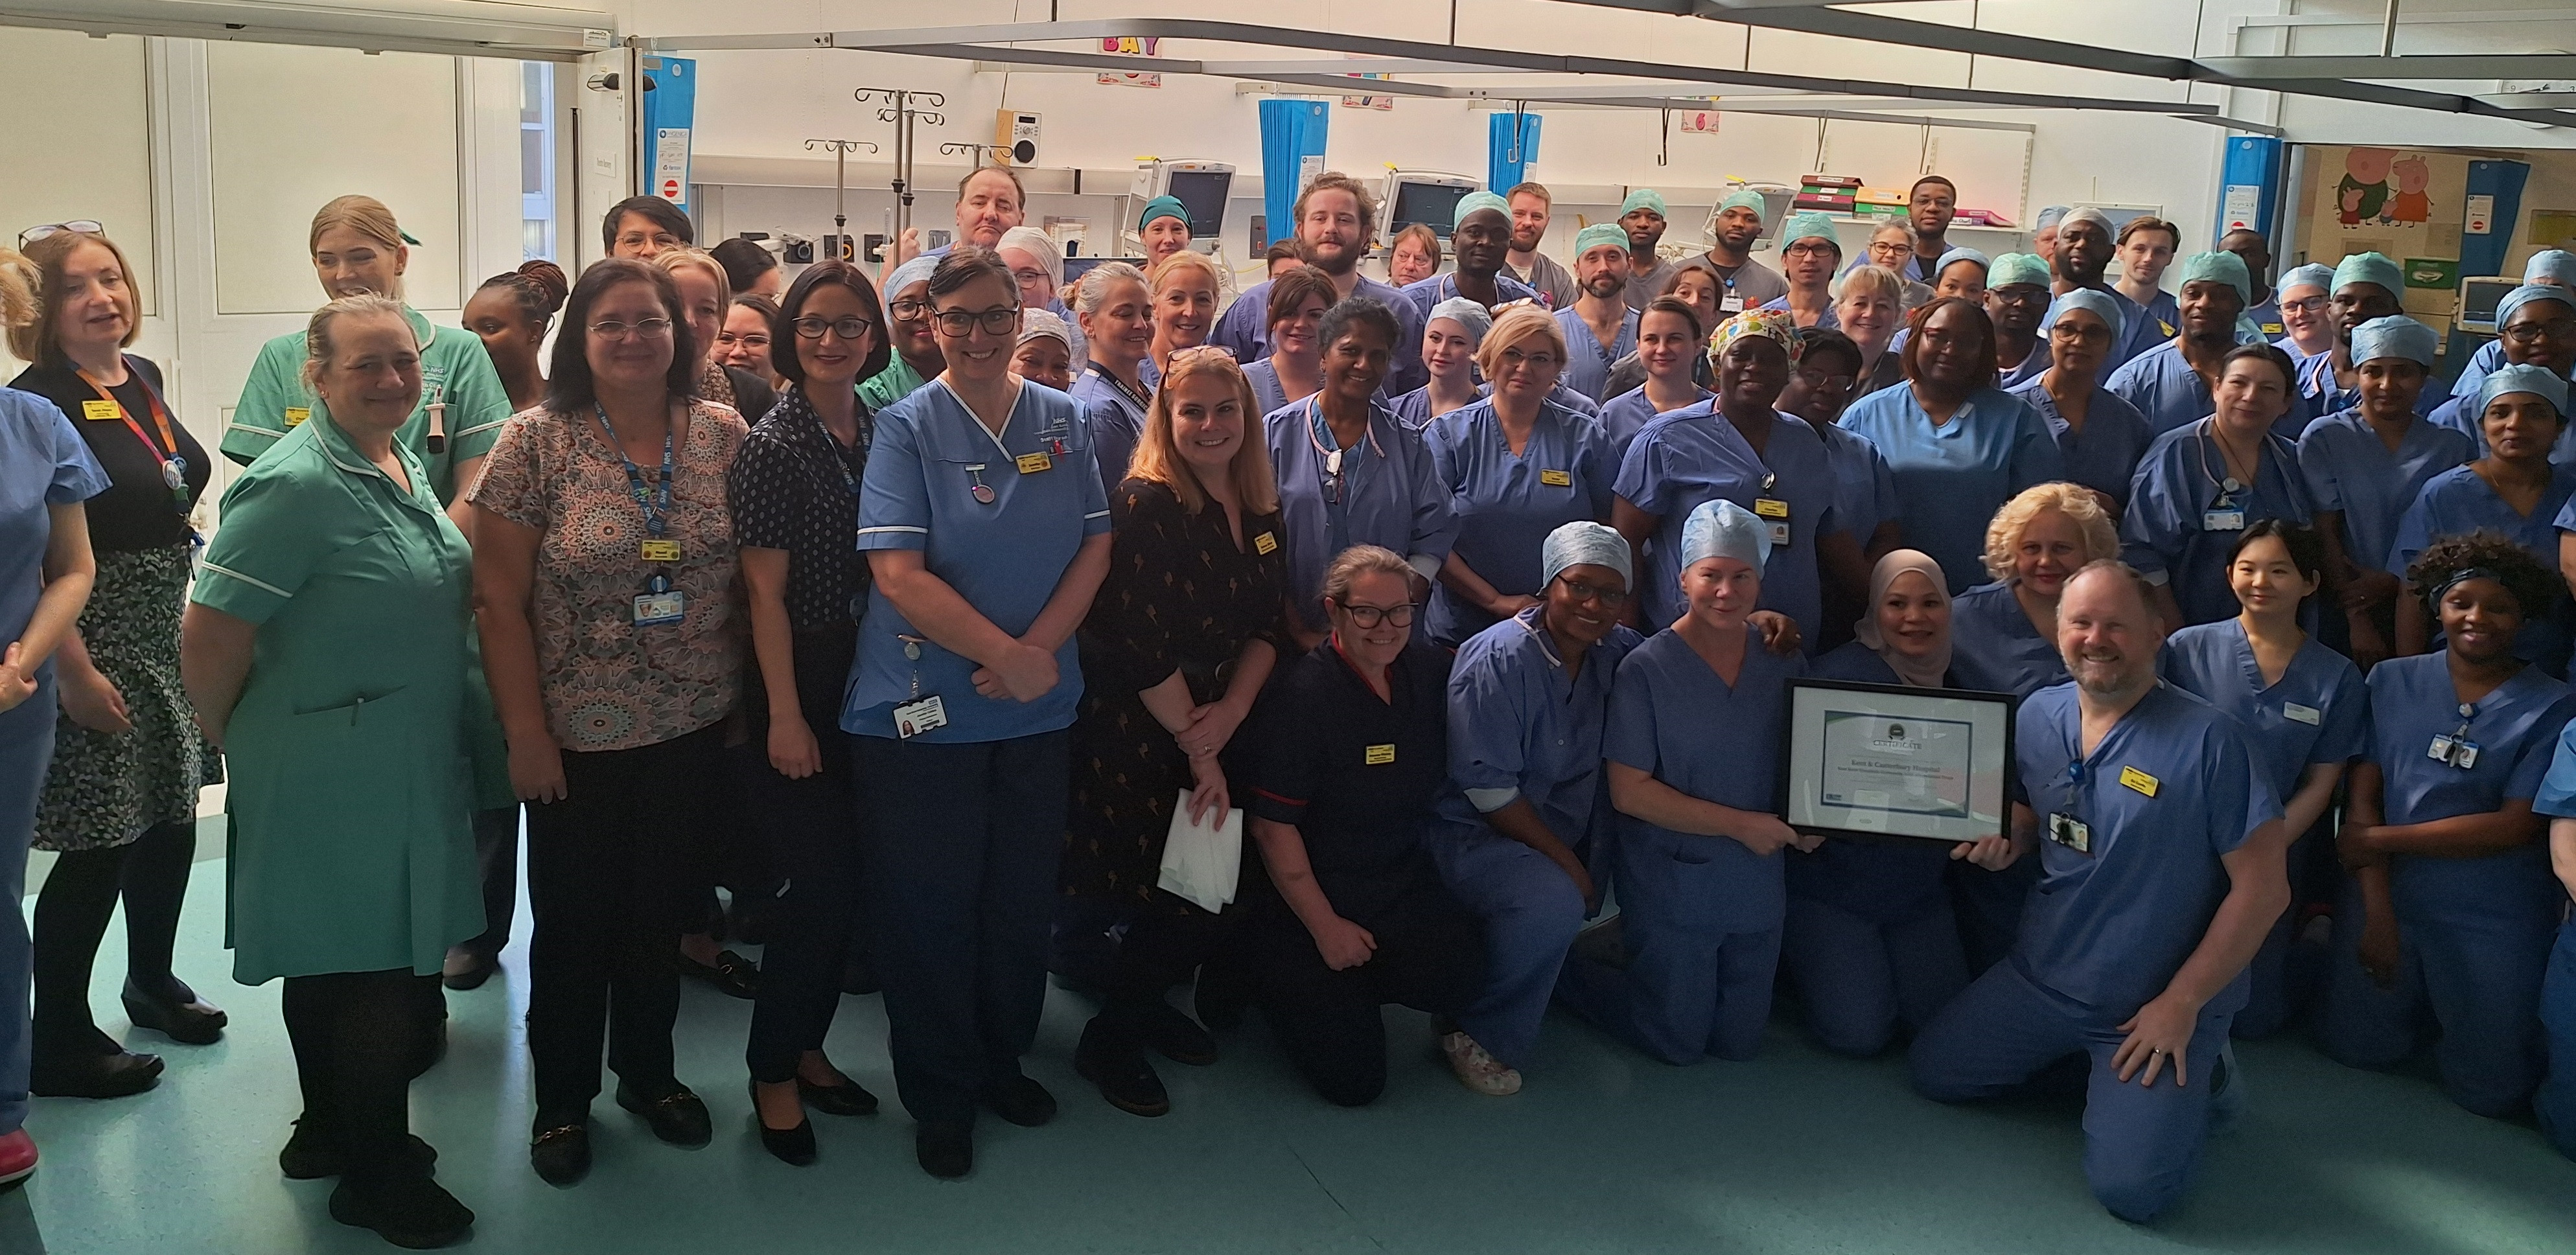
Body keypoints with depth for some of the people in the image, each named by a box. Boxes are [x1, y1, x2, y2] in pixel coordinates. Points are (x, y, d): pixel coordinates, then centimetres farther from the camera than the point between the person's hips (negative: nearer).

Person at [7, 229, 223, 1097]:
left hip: (168, 637, 8)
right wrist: (74, 671, -21)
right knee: (100, 845, -3)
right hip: (93, 648, -8)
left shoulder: (143, 379, 9)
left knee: (172, 820, 17)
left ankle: (152, 982, 37)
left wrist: (194, 620, 18)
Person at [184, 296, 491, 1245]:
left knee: (334, 964, 22)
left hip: (408, 766, 9)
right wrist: (236, 738, -6)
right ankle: (379, 1182, 17)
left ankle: (331, 1134, 37)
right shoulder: (295, 486, -20)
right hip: (332, 772, -9)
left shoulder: (402, 464, 7)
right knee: (386, 978, 1)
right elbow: (210, 641, -20)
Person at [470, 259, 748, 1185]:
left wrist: (750, 698, 3)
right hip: (578, 739, -2)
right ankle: (562, 1100, 29)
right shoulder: (535, 442, -10)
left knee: (663, 911, 16)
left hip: (692, 732, 3)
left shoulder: (724, 436, -1)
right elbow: (500, 602, -9)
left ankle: (648, 1072, 37)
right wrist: (526, 733, -11)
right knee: (574, 923, 10)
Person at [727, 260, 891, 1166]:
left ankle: (805, 1047, 28)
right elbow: (765, 592, -13)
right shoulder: (772, 446, -11)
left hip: (871, 678, 6)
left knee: (847, 877, 12)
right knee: (818, 881, -5)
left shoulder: (881, 431, 7)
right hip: (802, 682, -6)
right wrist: (785, 716, -15)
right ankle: (772, 1072, 13)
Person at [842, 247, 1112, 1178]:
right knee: (930, 908, 6)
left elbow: (1095, 546, 2)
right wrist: (1008, 658, -18)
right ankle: (940, 1095, 24)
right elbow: (899, 576, -15)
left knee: (1023, 895, 14)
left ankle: (1003, 1059, 35)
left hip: (1039, 710, 4)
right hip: (923, 713, -3)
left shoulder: (1062, 420, 5)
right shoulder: (906, 428, -7)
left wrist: (1042, 650, -13)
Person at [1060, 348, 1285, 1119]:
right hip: (1135, 737, -7)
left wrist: (1232, 710, -11)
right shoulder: (1145, 506, -17)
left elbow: (1268, 624, 6)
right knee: (1178, 903, -5)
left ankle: (1147, 1003, 33)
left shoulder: (1260, 512, 6)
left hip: (1216, 729, 7)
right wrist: (1196, 749, -14)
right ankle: (1108, 1042, 18)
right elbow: (1143, 649, -20)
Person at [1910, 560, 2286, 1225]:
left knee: (2129, 1188, -16)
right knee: (1932, 1074, 10)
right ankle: (2082, 1059, 26)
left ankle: (2192, 1076, 14)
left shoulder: (2207, 738, -20)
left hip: (2162, 1000, -6)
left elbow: (2263, 887, -17)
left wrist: (2181, 1002, -16)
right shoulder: (2037, 717, -1)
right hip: (2040, 977, 6)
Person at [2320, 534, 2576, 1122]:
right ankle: (2419, 1001, 40)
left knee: (2490, 1092, 4)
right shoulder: (2392, 682, -1)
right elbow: (2363, 798, -4)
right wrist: (2378, 913, -10)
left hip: (2496, 923, -2)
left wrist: (2380, 840, -14)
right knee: (2353, 1048, 12)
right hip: (2387, 898, 3)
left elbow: (2516, 826, -15)